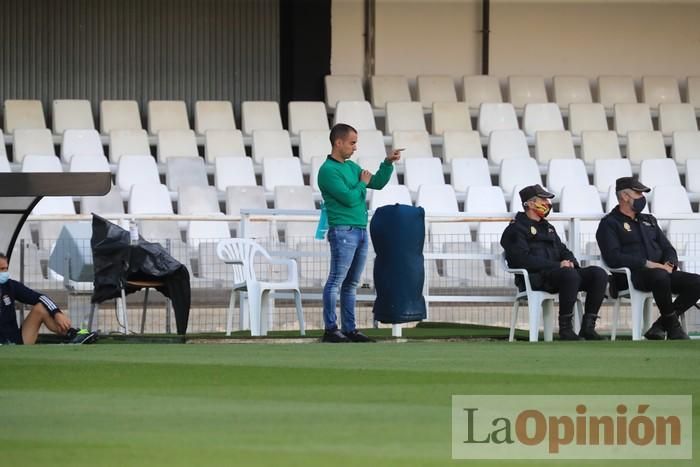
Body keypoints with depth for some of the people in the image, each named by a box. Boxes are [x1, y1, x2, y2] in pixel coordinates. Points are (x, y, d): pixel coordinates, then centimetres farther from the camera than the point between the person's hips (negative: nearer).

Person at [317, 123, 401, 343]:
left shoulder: (352, 167, 17)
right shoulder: (328, 170, -10)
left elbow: (378, 183, 19)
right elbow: (349, 198, -17)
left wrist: (388, 162, 7)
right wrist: (362, 183, -1)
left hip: (360, 232, 9)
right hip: (343, 232, -9)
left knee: (351, 283, 9)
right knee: (336, 281, -7)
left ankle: (349, 328, 11)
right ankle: (330, 329, -7)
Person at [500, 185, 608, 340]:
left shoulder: (547, 228, 30)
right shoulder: (516, 229, 1)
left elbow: (563, 250, 28)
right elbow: (524, 259, -12)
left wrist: (570, 262, 1)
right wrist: (557, 265, -18)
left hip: (555, 271, 8)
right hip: (533, 278, -8)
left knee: (599, 274, -12)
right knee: (569, 274, -38)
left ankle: (588, 326, -15)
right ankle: (565, 328, -31)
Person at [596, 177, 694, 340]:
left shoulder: (649, 220, 28)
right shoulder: (609, 224, 4)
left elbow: (668, 248, 23)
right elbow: (613, 257, -11)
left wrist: (669, 264, -2)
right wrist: (645, 264, -19)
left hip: (661, 272, 7)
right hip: (629, 276, -7)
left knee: (696, 282, -16)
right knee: (660, 276, -39)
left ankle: (660, 326, -15)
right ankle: (674, 328, -25)